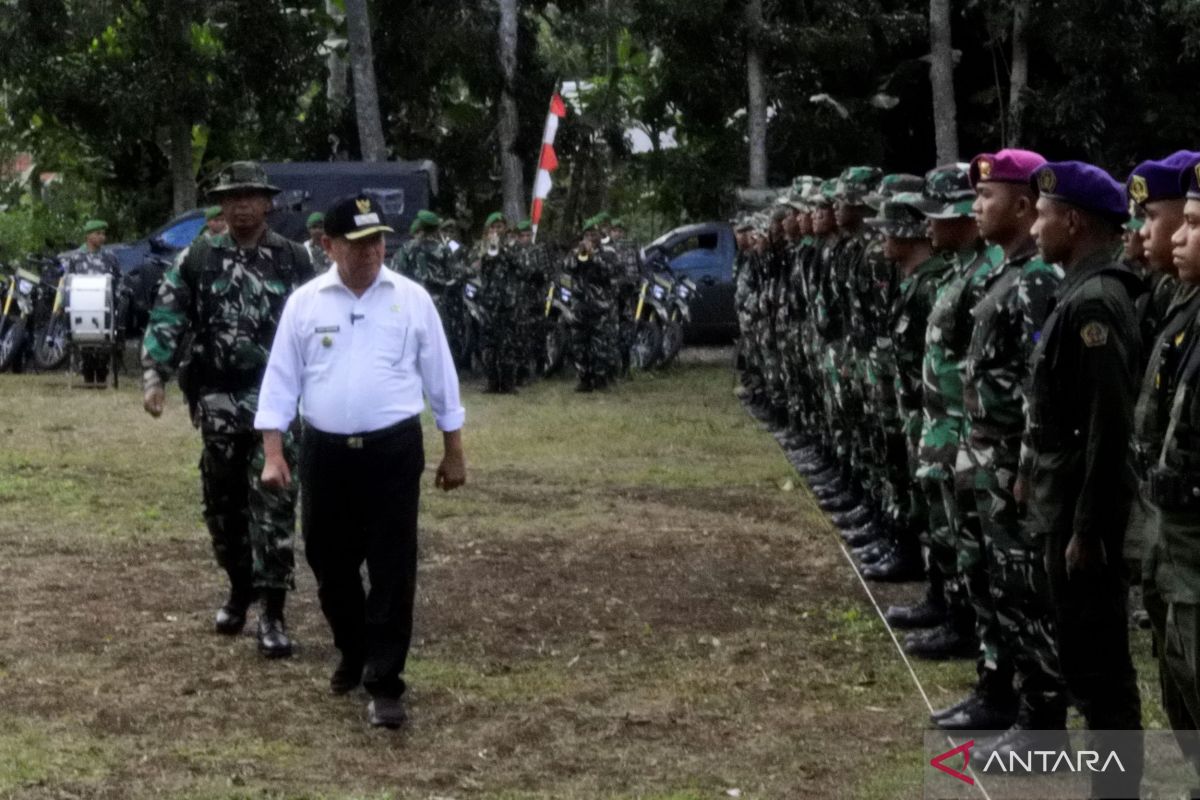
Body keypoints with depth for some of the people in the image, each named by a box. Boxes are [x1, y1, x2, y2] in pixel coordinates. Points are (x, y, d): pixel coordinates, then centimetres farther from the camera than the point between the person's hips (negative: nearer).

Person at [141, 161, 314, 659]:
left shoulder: (294, 260, 1)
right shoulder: (197, 260, 4)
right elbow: (166, 319, 1)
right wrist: (154, 377, -12)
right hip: (218, 402, 2)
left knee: (272, 503, -8)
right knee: (223, 503, 12)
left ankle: (272, 612, -6)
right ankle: (239, 588, 32)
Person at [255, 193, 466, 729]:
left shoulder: (412, 300, 1)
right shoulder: (304, 303, 2)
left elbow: (439, 377, 7)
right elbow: (280, 379, 3)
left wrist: (454, 452, 9)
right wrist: (273, 453, -4)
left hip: (393, 450, -2)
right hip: (325, 452, 2)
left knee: (392, 570, -3)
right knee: (330, 564, 13)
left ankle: (384, 683, 3)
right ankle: (353, 654, 35)